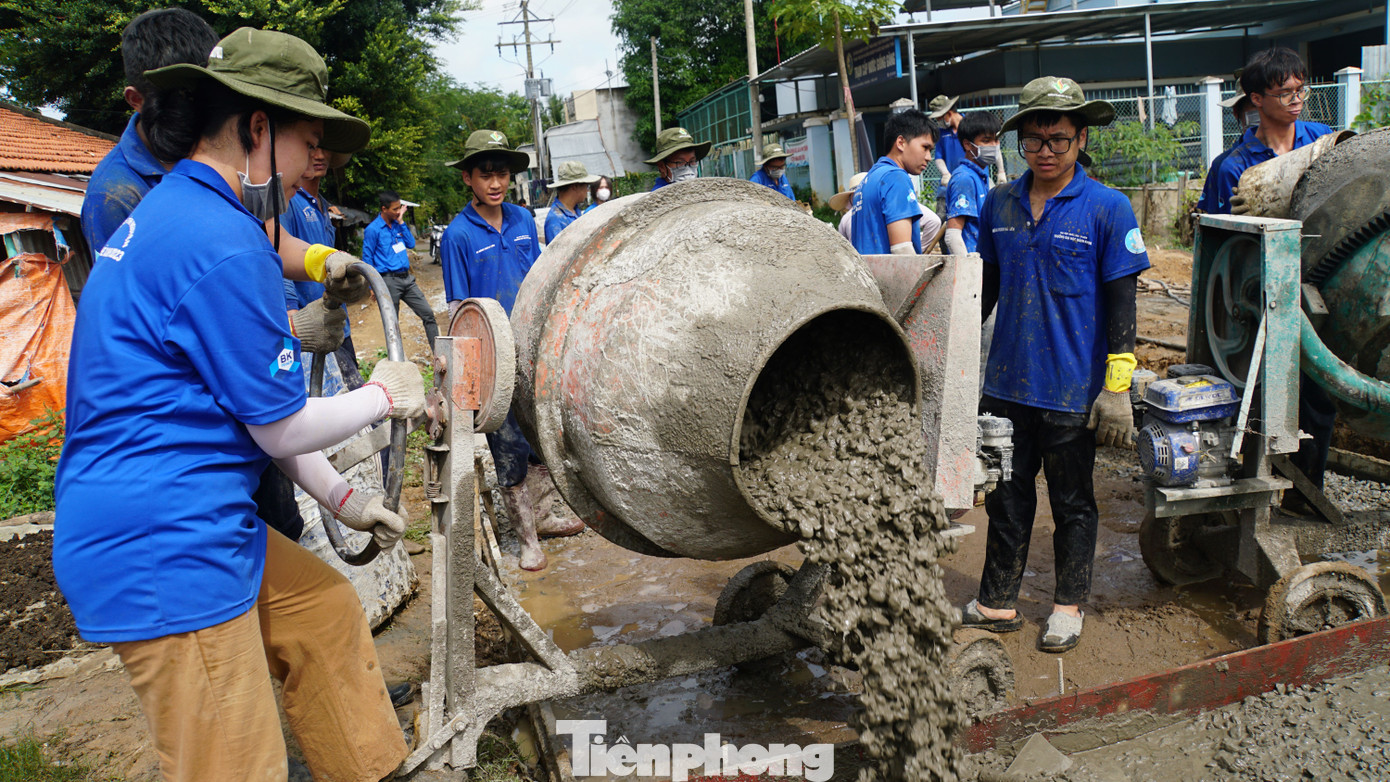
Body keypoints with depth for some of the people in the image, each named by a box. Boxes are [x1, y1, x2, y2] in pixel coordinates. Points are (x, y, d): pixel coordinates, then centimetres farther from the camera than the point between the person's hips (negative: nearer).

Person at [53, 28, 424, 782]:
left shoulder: (164, 214, 13)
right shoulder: (221, 244, -20)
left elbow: (252, 396, 16)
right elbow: (282, 430, -14)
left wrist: (341, 500, 18)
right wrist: (385, 395, 4)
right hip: (165, 550, -10)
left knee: (327, 610, 21)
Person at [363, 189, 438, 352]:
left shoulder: (397, 224, 11)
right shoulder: (373, 230, -7)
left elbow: (411, 243, 9)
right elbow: (367, 259, -5)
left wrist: (401, 222, 2)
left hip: (407, 278, 6)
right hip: (389, 281, -6)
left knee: (428, 314, 2)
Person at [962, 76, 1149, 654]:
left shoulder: (1107, 208, -7)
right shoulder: (999, 204, 4)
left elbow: (1121, 303, -8)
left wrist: (1117, 388, -11)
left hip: (1072, 389, -4)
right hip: (1007, 383, 4)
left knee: (1072, 502, 12)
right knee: (1007, 496, 13)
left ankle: (1068, 606, 29)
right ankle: (997, 602, 27)